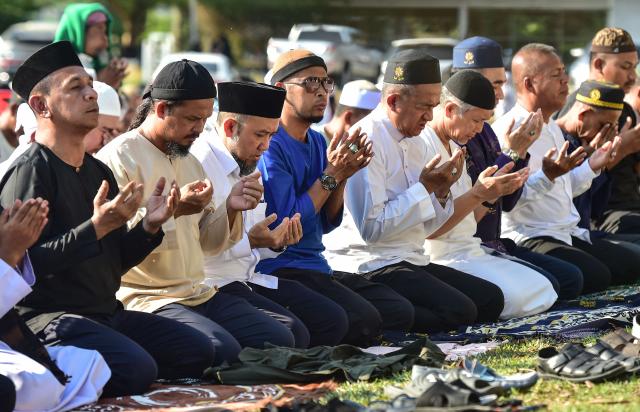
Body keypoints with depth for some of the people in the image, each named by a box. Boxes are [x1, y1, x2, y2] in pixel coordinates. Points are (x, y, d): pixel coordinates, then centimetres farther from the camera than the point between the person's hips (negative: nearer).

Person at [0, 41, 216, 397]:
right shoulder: (30, 172, -11)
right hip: (49, 316, -9)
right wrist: (97, 227, -26)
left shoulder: (99, 171, 15)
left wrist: (149, 227, 0)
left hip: (106, 312, 9)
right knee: (136, 369, -30)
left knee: (200, 352, -1)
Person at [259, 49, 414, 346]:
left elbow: (327, 223, 14)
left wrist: (344, 175, -2)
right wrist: (331, 174, -14)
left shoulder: (318, 143, 14)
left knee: (401, 312, -4)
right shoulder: (270, 146, -12)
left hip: (316, 266, 9)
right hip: (279, 270, -9)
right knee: (364, 320, -26)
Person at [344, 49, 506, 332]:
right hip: (377, 268, -10)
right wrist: (423, 188, -15)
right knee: (459, 311, -23)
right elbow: (372, 227, -20)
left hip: (415, 263, 10)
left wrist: (440, 193, 0)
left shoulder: (415, 143, 15)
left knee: (491, 299, 2)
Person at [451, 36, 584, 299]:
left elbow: (507, 203, 13)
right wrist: (510, 154, -15)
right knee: (546, 286, -21)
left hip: (494, 244, 9)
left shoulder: (484, 131, 14)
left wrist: (520, 153, 1)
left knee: (571, 278, 1)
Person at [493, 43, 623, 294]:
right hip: (529, 240, -10)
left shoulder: (552, 128, 19)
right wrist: (548, 176, -33)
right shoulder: (508, 131, -14)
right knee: (596, 276, -26)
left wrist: (591, 167, 14)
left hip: (569, 235, 10)